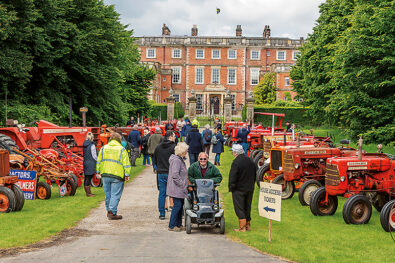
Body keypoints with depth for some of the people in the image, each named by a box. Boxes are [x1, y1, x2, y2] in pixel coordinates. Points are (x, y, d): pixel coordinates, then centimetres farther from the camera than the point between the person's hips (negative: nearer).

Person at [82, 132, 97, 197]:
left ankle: (87, 192, 20)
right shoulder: (92, 145, -14)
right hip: (91, 163, -8)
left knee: (86, 178, 12)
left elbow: (84, 154, 14)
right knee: (89, 178, -4)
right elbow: (94, 155, -12)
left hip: (85, 162, 8)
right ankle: (88, 193, -1)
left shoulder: (84, 145, 8)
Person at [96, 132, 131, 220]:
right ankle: (112, 213, -3)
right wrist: (127, 175, 0)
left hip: (105, 175, 5)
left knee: (108, 194, 16)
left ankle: (109, 210, 25)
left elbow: (99, 161, 13)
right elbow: (126, 164, -5)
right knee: (115, 195, -1)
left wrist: (98, 171, 21)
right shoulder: (121, 149, -3)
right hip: (117, 176, -4)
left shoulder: (103, 148, 8)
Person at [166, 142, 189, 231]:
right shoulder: (176, 160, -18)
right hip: (176, 188, -10)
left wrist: (184, 184, 16)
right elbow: (175, 175, -24)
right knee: (177, 205, -6)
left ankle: (178, 224, 22)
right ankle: (171, 226, 1)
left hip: (180, 188, 10)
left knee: (180, 205, 14)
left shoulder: (180, 159, 15)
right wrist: (182, 185, -18)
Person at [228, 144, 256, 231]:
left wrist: (231, 188, -7)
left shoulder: (236, 162, -18)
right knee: (247, 207, 17)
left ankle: (242, 227, -2)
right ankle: (247, 225, 23)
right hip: (250, 189, 7)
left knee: (239, 208, 0)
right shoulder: (251, 161, 6)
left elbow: (232, 177, -18)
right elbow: (254, 175, 13)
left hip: (239, 189, -7)